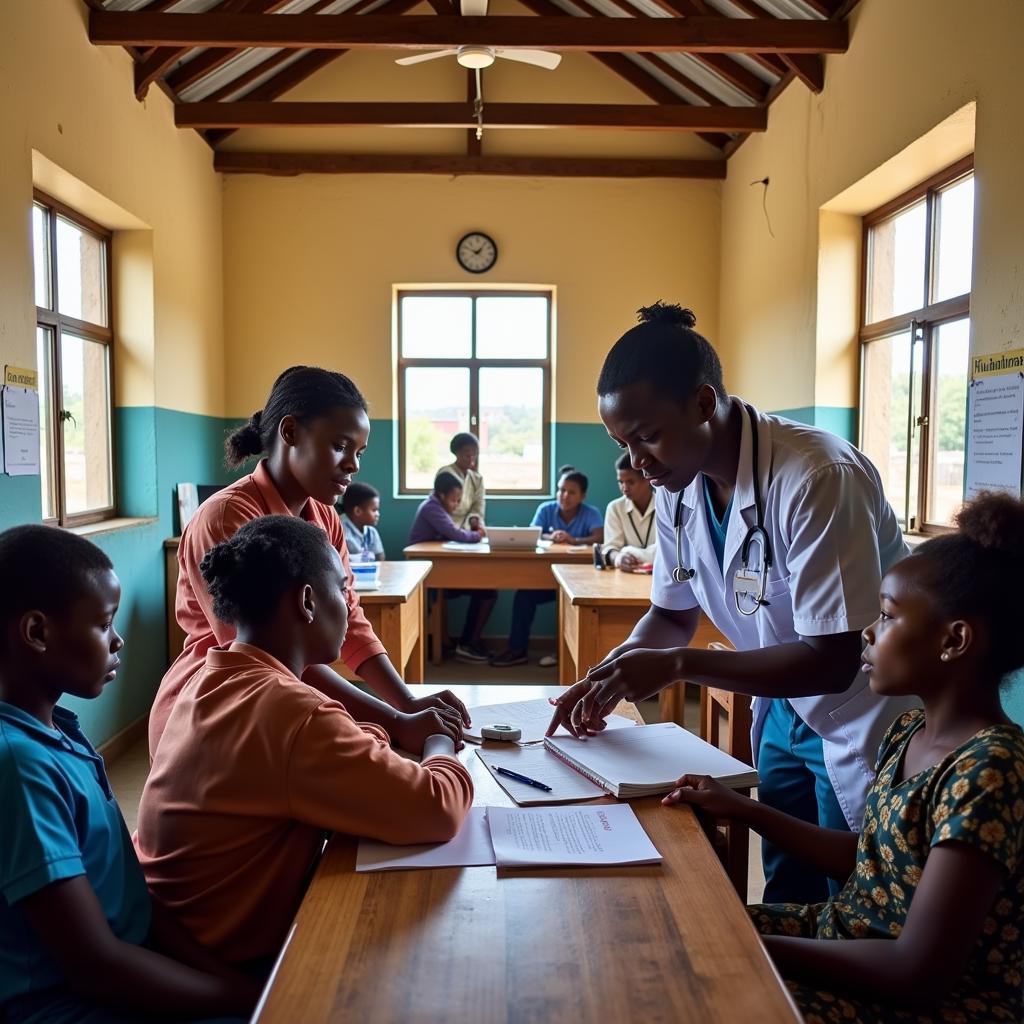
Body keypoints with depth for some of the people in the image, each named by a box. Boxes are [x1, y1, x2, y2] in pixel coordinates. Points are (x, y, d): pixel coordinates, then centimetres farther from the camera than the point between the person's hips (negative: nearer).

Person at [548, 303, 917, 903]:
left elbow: (832, 662, -30)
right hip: (785, 707, 6)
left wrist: (677, 666, -35)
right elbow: (675, 614, 4)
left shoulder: (815, 477, -31)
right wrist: (609, 674, -13)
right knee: (785, 893, 19)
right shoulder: (677, 486, -8)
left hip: (862, 712, -6)